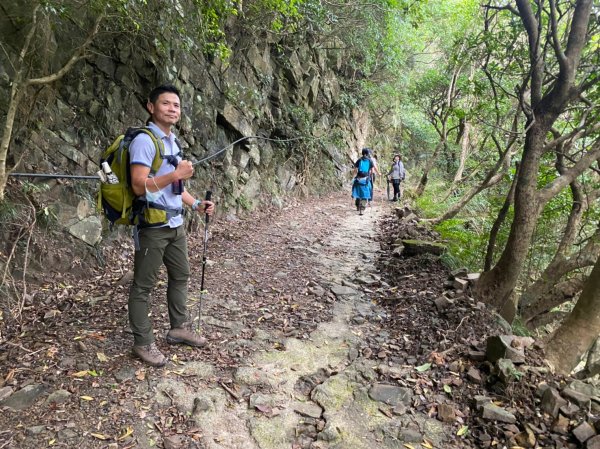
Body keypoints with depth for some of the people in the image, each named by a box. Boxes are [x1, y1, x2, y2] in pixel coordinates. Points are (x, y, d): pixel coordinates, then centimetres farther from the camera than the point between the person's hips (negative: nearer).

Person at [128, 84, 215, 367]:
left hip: (175, 224, 9)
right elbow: (139, 186, -22)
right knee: (143, 285, 4)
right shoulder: (144, 141, -13)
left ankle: (180, 328, 34)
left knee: (180, 276, 18)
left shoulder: (173, 142, 15)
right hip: (152, 226, -9)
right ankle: (143, 343, 16)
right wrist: (176, 174, -24)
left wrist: (196, 204, 10)